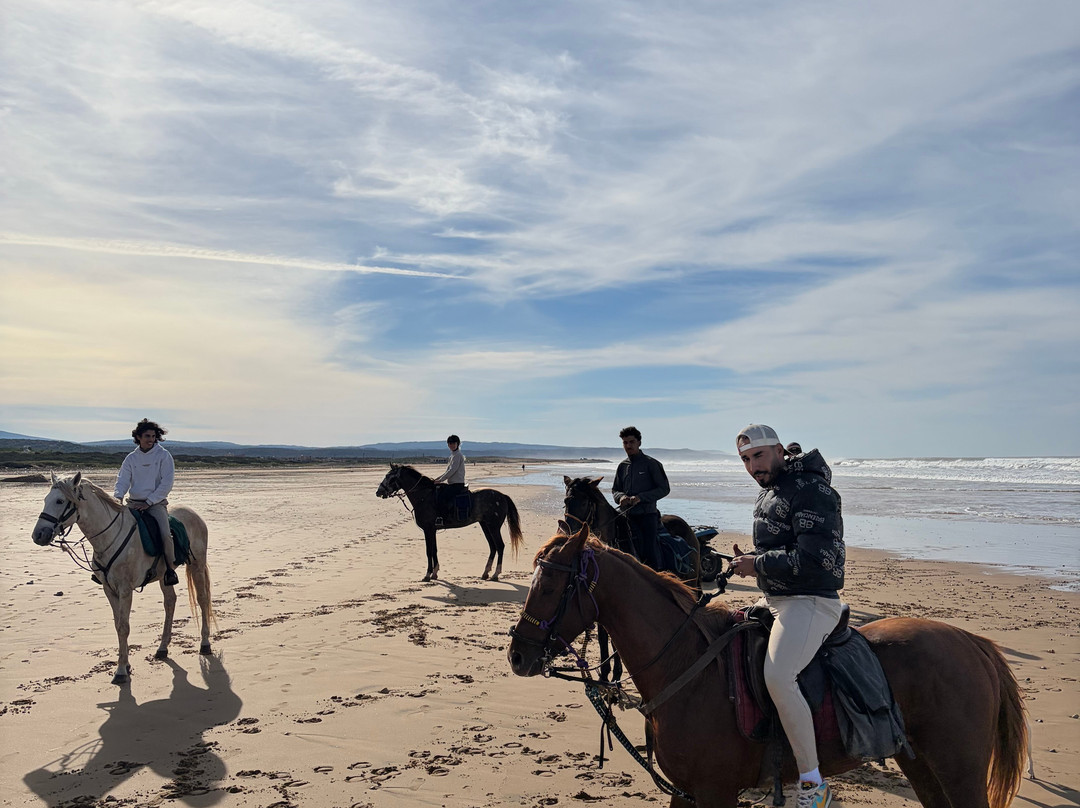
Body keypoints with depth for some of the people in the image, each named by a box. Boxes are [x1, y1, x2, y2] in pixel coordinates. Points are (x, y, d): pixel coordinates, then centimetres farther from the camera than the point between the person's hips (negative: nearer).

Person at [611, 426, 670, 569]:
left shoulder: (651, 463, -1)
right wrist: (621, 497, -3)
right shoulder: (623, 466, 14)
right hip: (628, 515, 4)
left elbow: (664, 489, -4)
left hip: (647, 513, -4)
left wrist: (641, 497, -14)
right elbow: (615, 490, 22)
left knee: (650, 552, -8)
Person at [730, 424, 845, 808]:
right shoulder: (769, 491, 15)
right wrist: (750, 559, 6)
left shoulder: (811, 488, -17)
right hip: (773, 600, 11)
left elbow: (816, 557, -26)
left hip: (810, 602, -11)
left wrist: (758, 564, -18)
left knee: (778, 678, -29)